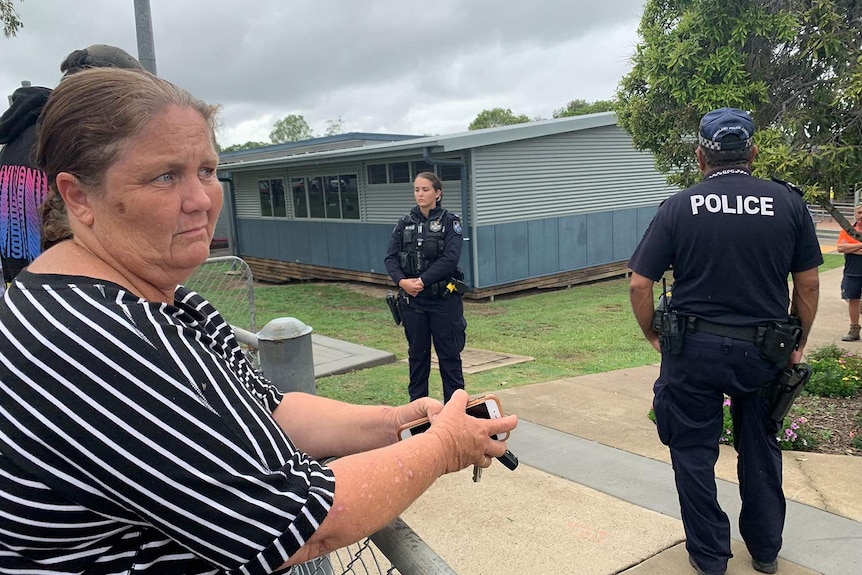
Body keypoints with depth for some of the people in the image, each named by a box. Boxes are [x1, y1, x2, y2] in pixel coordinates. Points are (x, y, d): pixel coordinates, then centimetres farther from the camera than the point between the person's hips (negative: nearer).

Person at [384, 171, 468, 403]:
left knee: (448, 353, 6)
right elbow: (391, 258, 2)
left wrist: (422, 281, -19)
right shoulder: (405, 223, 8)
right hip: (412, 300, 3)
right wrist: (401, 281, -16)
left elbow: (450, 258, -14)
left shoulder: (449, 221, -2)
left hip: (444, 298, -3)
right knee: (417, 353, 12)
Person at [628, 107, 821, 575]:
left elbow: (639, 285, -8)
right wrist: (798, 343, 15)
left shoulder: (678, 207, -7)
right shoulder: (788, 202, -3)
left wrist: (653, 336, 6)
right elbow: (808, 284, 2)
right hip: (764, 351, 3)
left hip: (693, 348, -2)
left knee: (693, 451, 13)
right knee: (760, 448, 21)